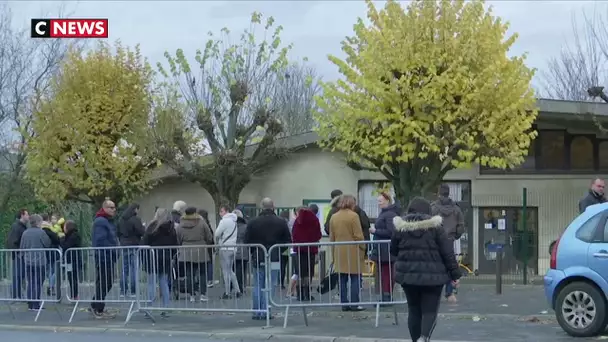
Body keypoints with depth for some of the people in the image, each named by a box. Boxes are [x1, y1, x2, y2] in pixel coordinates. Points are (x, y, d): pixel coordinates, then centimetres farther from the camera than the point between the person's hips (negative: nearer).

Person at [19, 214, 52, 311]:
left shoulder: (25, 233, 1)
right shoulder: (41, 232, -12)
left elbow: (21, 247, 6)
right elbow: (48, 244, -3)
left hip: (27, 262, 5)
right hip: (39, 261, -5)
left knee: (30, 283, 11)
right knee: (38, 283, 0)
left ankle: (30, 305, 12)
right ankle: (36, 305, -1)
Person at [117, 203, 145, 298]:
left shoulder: (121, 219, 8)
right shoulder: (135, 219, -12)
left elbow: (118, 232, 13)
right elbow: (142, 232, -14)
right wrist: (143, 228, 6)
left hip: (124, 246, 6)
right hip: (134, 246, -6)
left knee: (124, 269, 9)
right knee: (133, 269, -3)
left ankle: (123, 291, 9)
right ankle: (132, 291, -4)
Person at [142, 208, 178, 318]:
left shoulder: (152, 227, -8)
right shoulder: (171, 230, 6)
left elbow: (145, 243, -9)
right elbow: (175, 246, 8)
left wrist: (144, 258, -1)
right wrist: (170, 256, 14)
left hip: (153, 259, -4)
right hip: (166, 260, 4)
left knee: (152, 284, -1)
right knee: (164, 284, 8)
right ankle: (165, 310, 8)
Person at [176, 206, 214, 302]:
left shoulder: (180, 226, 3)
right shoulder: (202, 223, -2)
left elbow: (178, 241, 6)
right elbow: (209, 238, 1)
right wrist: (207, 246, 20)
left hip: (186, 254, 1)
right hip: (201, 253, -1)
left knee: (189, 275, 4)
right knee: (202, 274, 7)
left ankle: (192, 295, 4)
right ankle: (202, 294, 3)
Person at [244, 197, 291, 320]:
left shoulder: (252, 223, -2)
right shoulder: (281, 222, -3)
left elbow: (247, 241, -1)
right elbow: (288, 241, -1)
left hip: (257, 259, 1)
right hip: (274, 259, -1)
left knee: (257, 286, 10)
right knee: (269, 286, 2)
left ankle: (257, 312, 11)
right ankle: (265, 312, -2)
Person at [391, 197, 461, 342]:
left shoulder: (401, 227, 1)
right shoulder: (435, 227, -4)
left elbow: (393, 250, 12)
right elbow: (447, 252, -4)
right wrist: (455, 273, 3)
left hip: (407, 274, 2)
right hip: (432, 275, -2)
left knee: (414, 310, 15)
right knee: (430, 310, 2)